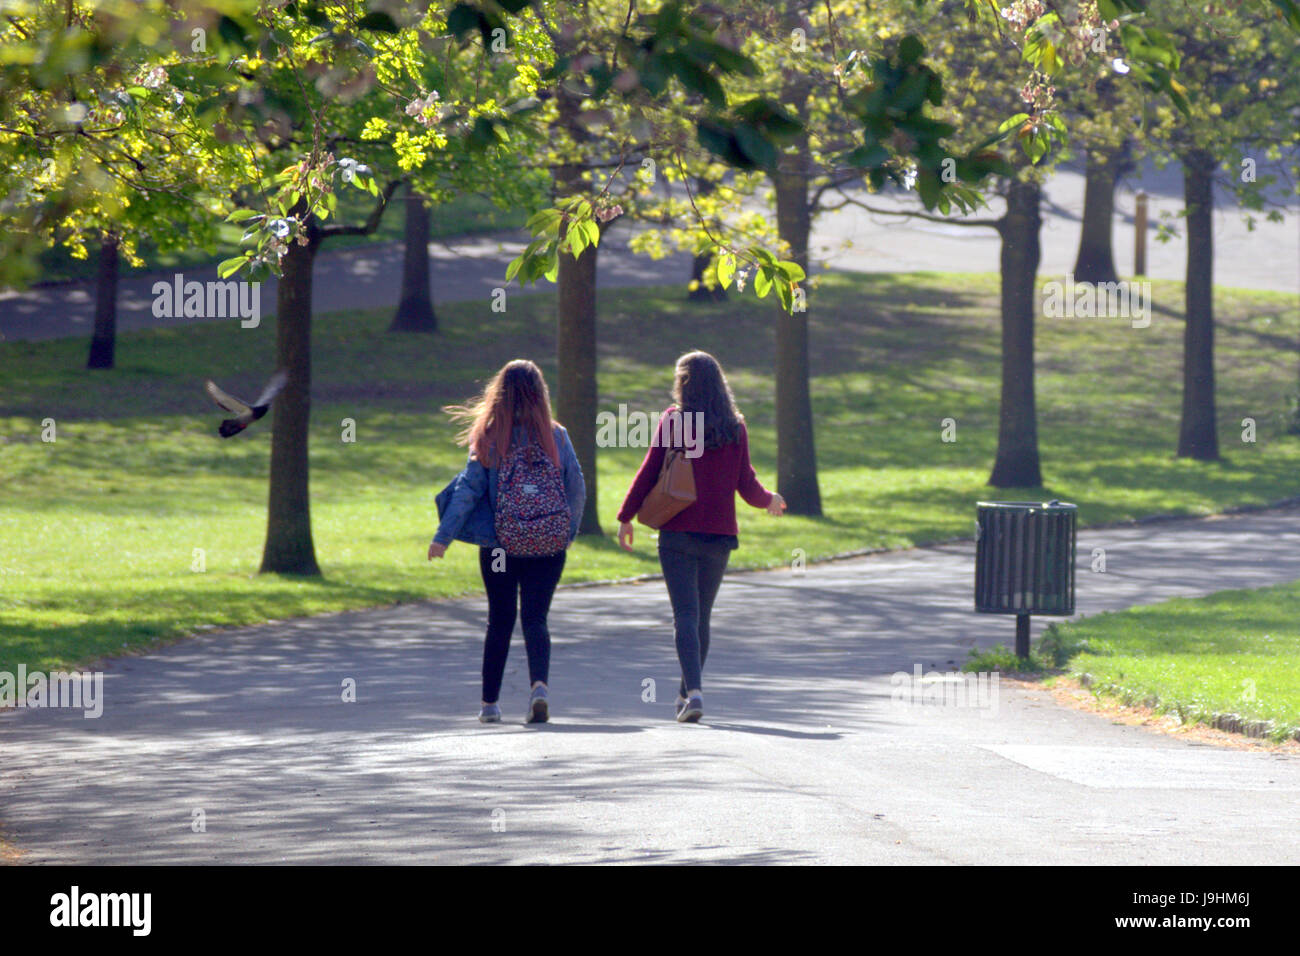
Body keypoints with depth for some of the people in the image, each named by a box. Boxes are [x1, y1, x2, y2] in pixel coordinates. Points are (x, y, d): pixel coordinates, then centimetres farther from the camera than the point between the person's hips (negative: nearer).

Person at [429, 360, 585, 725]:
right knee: (536, 618, 2)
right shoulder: (556, 437, -2)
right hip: (549, 544, 0)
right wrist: (569, 530, 19)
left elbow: (469, 488, -8)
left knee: (500, 621, 13)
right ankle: (539, 684, -23)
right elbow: (577, 489, 4)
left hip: (501, 542, 0)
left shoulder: (489, 438, -5)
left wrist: (443, 536, -5)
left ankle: (490, 702, 18)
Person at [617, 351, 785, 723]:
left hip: (678, 532, -3)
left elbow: (649, 473, -4)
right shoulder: (734, 427, 2)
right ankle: (687, 693, 24)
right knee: (702, 616, 15)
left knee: (685, 615, -6)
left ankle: (694, 691, -22)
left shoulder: (673, 420, -4)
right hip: (719, 535, 3)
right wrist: (769, 500, 25)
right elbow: (747, 486, 3)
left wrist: (626, 517, 7)